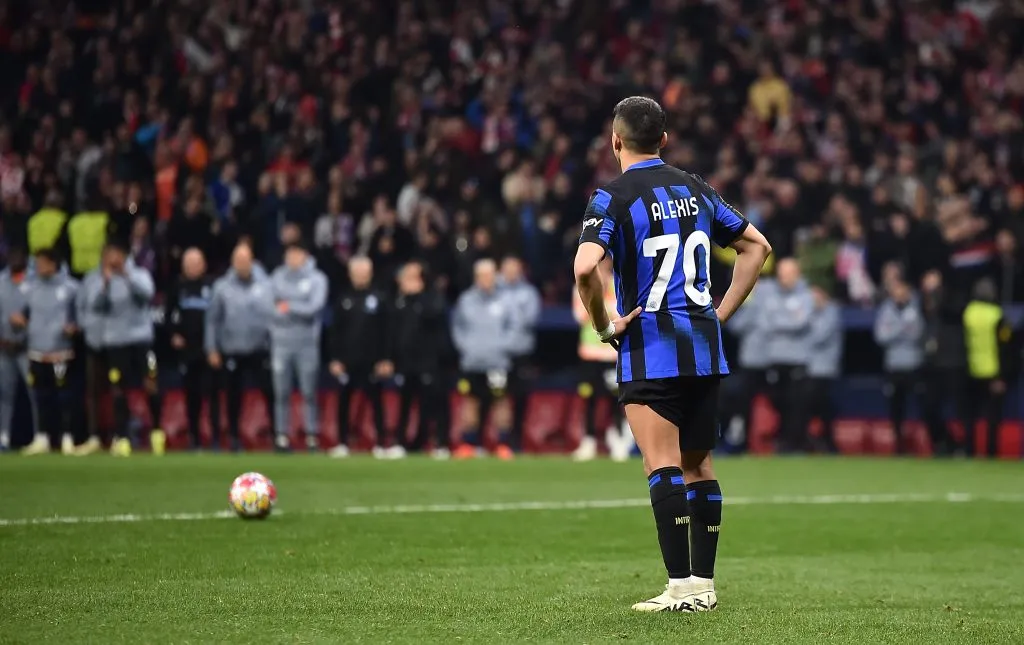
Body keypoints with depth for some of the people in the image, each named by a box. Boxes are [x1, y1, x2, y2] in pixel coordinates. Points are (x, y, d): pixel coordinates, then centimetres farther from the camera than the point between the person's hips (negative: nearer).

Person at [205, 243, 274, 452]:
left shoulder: (265, 286, -1)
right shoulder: (222, 287, 0)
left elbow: (274, 315, 2)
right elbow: (213, 320, 4)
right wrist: (212, 349, 1)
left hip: (260, 350, -1)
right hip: (232, 351, 1)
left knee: (270, 392, -5)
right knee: (233, 396, 9)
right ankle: (234, 437, 20)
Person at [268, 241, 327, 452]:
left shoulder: (317, 278, 2)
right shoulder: (277, 276, 10)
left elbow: (315, 306, -9)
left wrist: (290, 307, -11)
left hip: (307, 342, -2)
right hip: (281, 340, 2)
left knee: (309, 392, -2)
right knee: (281, 392, 2)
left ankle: (312, 435, 2)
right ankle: (281, 435, 6)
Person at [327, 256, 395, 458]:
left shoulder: (378, 299, 2)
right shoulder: (344, 299, 6)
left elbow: (385, 331, 0)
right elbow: (335, 332, 5)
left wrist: (385, 360, -5)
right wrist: (335, 359, -2)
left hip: (371, 361, -2)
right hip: (347, 360, 2)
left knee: (376, 402, 0)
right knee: (344, 402, 5)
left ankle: (381, 444, 1)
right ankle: (342, 444, 12)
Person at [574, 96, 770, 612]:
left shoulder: (614, 197, -8)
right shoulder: (695, 190, 11)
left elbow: (585, 267, -24)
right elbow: (757, 246, 19)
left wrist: (604, 325, -9)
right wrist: (722, 313, 18)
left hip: (650, 348, -6)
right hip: (703, 345, 6)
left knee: (663, 467, -8)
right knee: (698, 465, 12)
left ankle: (681, 587, -14)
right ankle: (704, 583, 14)